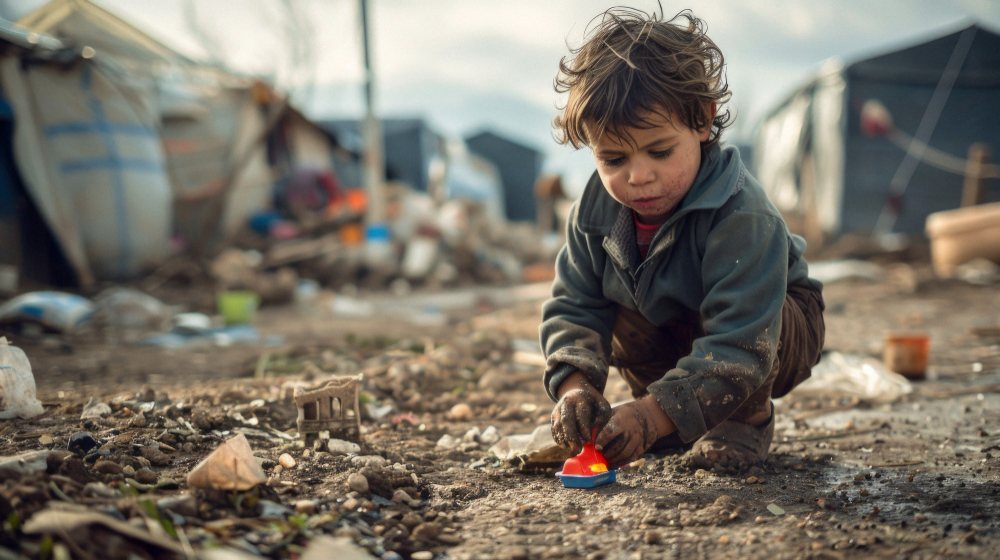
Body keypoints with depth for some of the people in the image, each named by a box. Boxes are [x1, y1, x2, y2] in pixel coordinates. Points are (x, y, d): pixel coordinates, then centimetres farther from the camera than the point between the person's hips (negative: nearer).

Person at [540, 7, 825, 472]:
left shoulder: (741, 217, -39)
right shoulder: (597, 209, -19)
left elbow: (739, 343, -45)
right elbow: (573, 307, -15)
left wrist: (656, 413, -53)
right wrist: (574, 385, -35)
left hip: (776, 329, -6)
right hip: (672, 327, 6)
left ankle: (749, 417, -5)